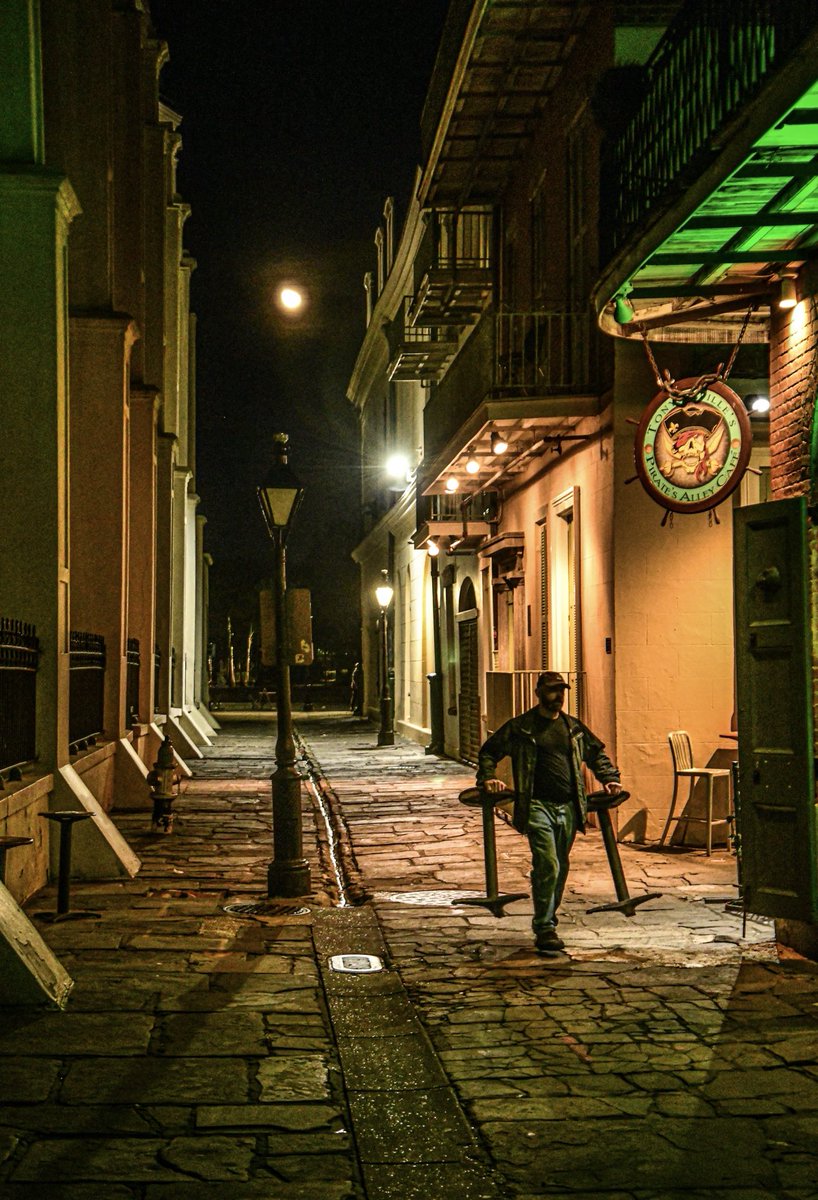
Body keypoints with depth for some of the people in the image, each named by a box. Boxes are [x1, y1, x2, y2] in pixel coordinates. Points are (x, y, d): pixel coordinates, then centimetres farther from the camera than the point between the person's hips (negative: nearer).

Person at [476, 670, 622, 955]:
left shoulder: (574, 727, 15)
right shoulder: (520, 727, 2)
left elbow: (596, 753, 29)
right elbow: (488, 751, 7)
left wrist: (609, 778, 17)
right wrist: (487, 777, -8)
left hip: (568, 808, 5)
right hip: (537, 806, -5)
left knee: (560, 868, 12)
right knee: (547, 866, -16)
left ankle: (546, 920, 28)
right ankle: (544, 929, -13)